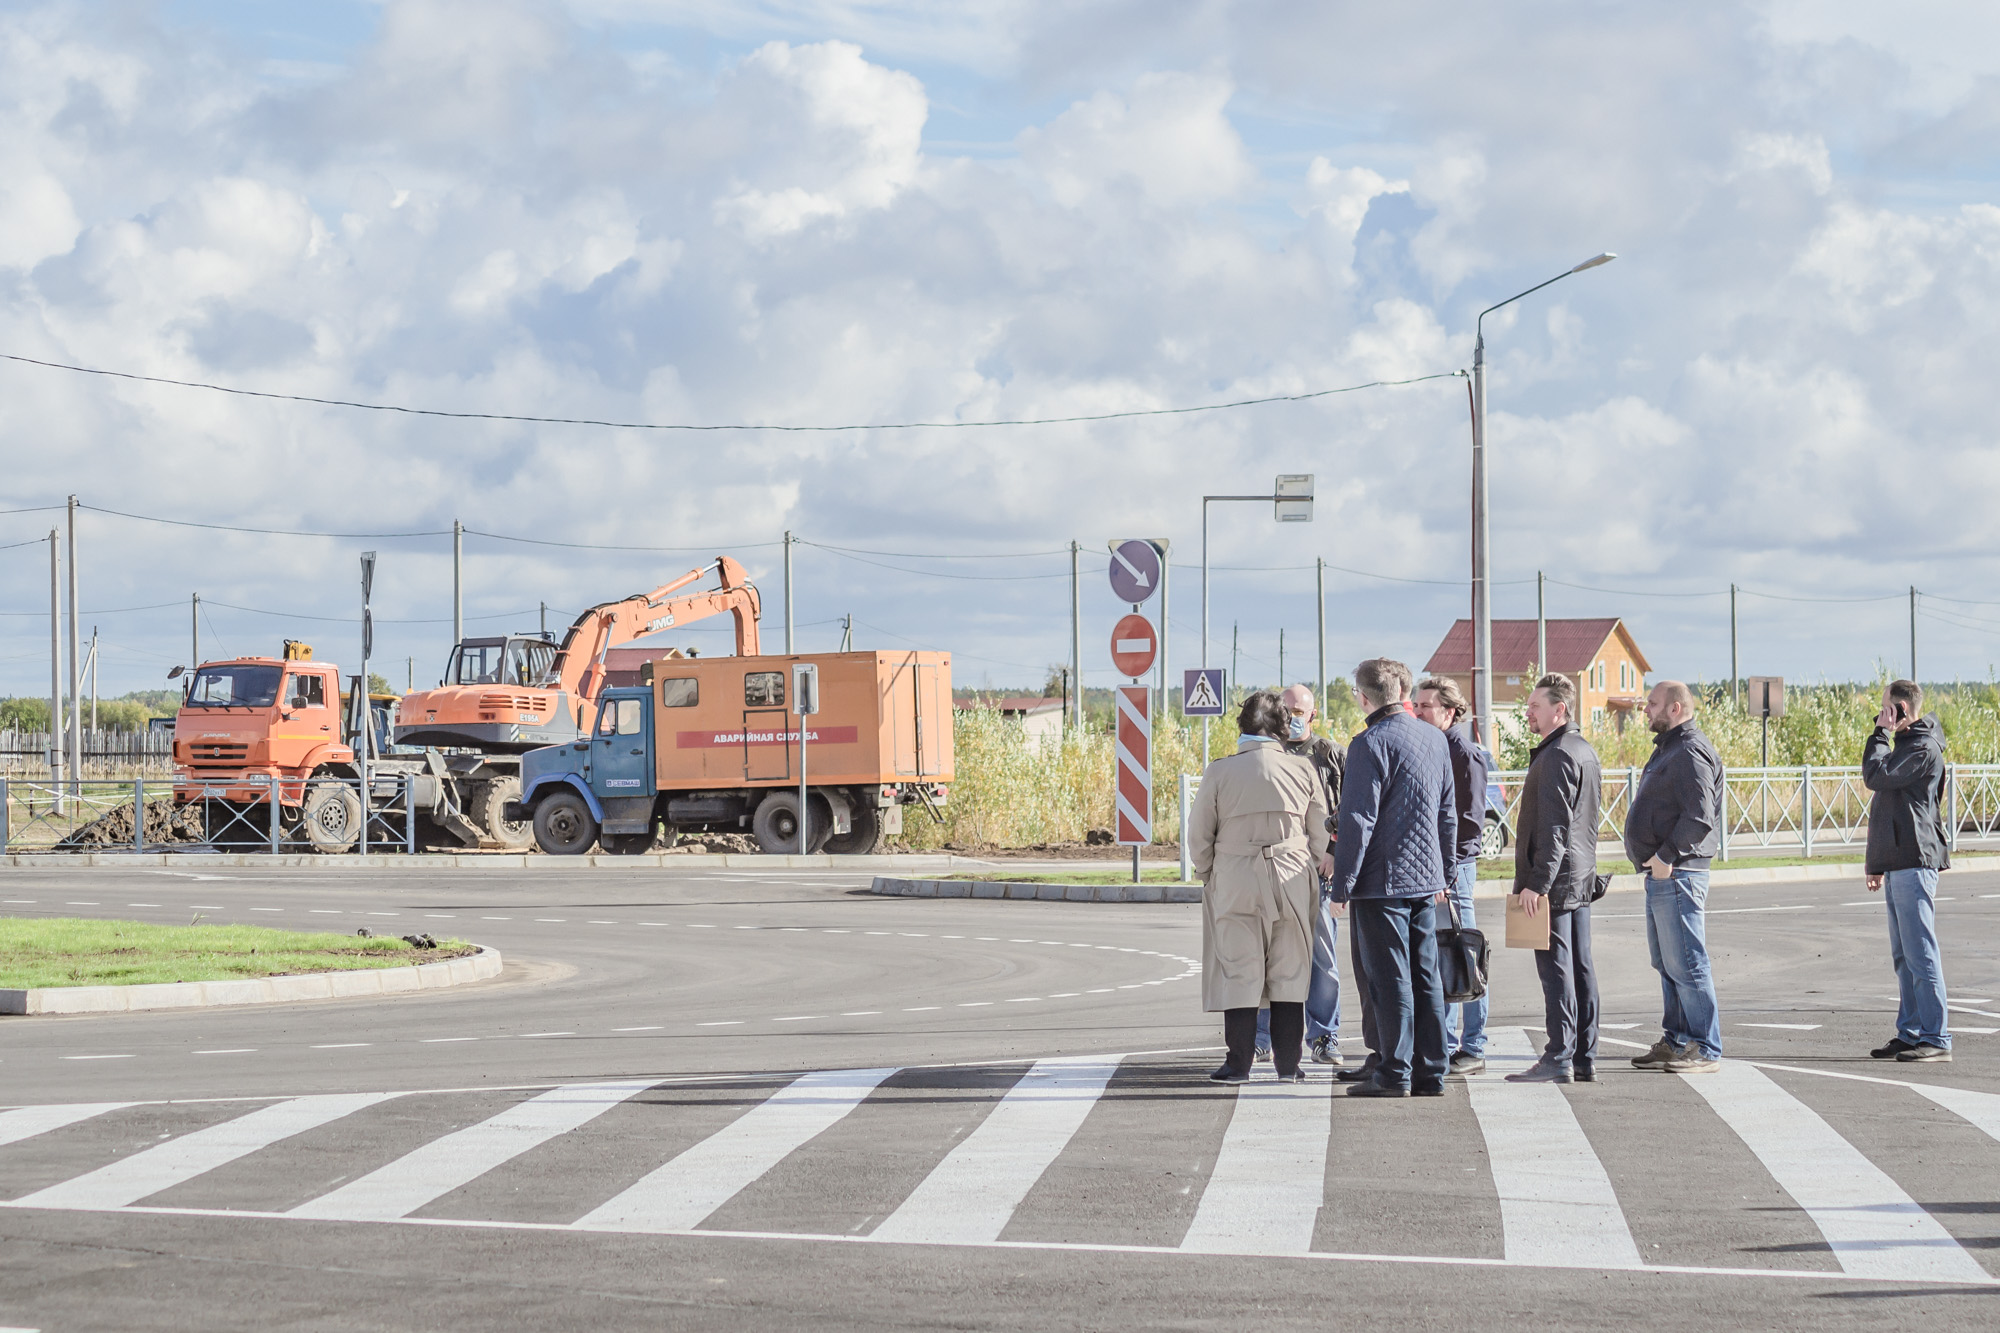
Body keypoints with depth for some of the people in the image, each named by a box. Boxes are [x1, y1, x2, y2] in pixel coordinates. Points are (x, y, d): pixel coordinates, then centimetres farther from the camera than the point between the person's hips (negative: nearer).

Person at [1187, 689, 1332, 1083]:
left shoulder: (1219, 772, -5)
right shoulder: (1302, 769, -1)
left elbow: (1198, 836, 1)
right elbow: (1320, 834, 6)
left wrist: (1209, 874, 16)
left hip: (1235, 883, -1)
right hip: (1292, 881, 1)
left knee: (1239, 972, 4)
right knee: (1290, 972, 8)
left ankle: (1239, 1063, 5)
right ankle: (1288, 1063, 10)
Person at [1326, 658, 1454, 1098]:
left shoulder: (1371, 743, -13)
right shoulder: (1436, 740, 10)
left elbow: (1358, 820, -16)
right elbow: (1448, 814, 16)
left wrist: (1342, 884, -12)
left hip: (1383, 880, -7)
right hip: (1425, 879, 7)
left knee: (1389, 978, -3)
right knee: (1425, 976, 10)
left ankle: (1394, 1073, 0)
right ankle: (1430, 1073, 13)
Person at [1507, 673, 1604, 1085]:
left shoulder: (1557, 756, -16)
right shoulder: (1585, 751, 16)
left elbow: (1554, 827, -21)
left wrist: (1537, 883, -22)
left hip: (1554, 880, -10)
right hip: (1581, 879, 10)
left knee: (1556, 967, -7)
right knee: (1580, 966, 10)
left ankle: (1559, 1058, -6)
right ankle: (1584, 1058, 12)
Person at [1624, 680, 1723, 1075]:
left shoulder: (1690, 753, -14)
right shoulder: (1668, 749, 20)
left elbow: (1700, 816, -23)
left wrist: (1666, 856, -22)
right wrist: (1656, 860, 15)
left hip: (1677, 874, -11)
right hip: (1660, 873, 11)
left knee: (1686, 964, -9)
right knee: (1667, 964, 15)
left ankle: (1705, 1050, -6)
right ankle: (1675, 1042, 22)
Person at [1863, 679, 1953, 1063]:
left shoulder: (1923, 748, -12)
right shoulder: (1906, 744, 20)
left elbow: (1875, 776, -20)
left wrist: (1881, 732, -8)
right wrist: (1878, 861, 24)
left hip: (1914, 862, -10)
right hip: (1898, 863, 10)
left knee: (1920, 952, -10)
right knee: (1904, 956, 12)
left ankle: (1935, 1038, -10)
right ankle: (1910, 1032, 16)